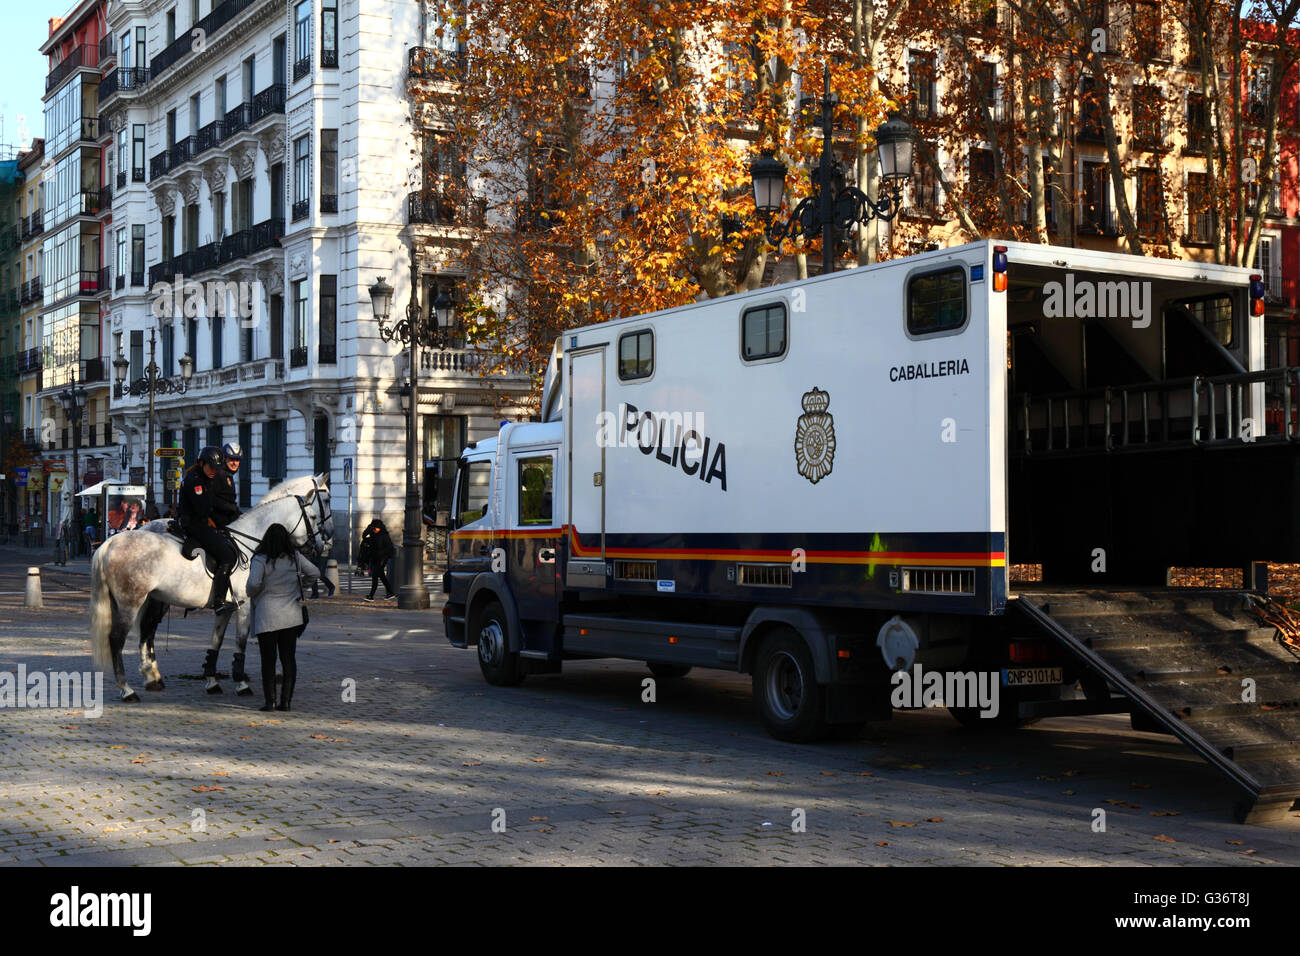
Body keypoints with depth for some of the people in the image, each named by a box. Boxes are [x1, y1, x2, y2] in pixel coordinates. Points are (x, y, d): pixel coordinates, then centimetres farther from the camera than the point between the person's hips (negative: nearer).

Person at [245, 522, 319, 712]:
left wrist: (251, 594, -2)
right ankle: (286, 700, 7)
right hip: (292, 616, 3)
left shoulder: (261, 559, -12)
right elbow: (314, 573, 7)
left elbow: (253, 583, -23)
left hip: (267, 618, -3)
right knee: (289, 658, 8)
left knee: (268, 659, 3)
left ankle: (270, 701, 0)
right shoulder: (295, 557, 1)